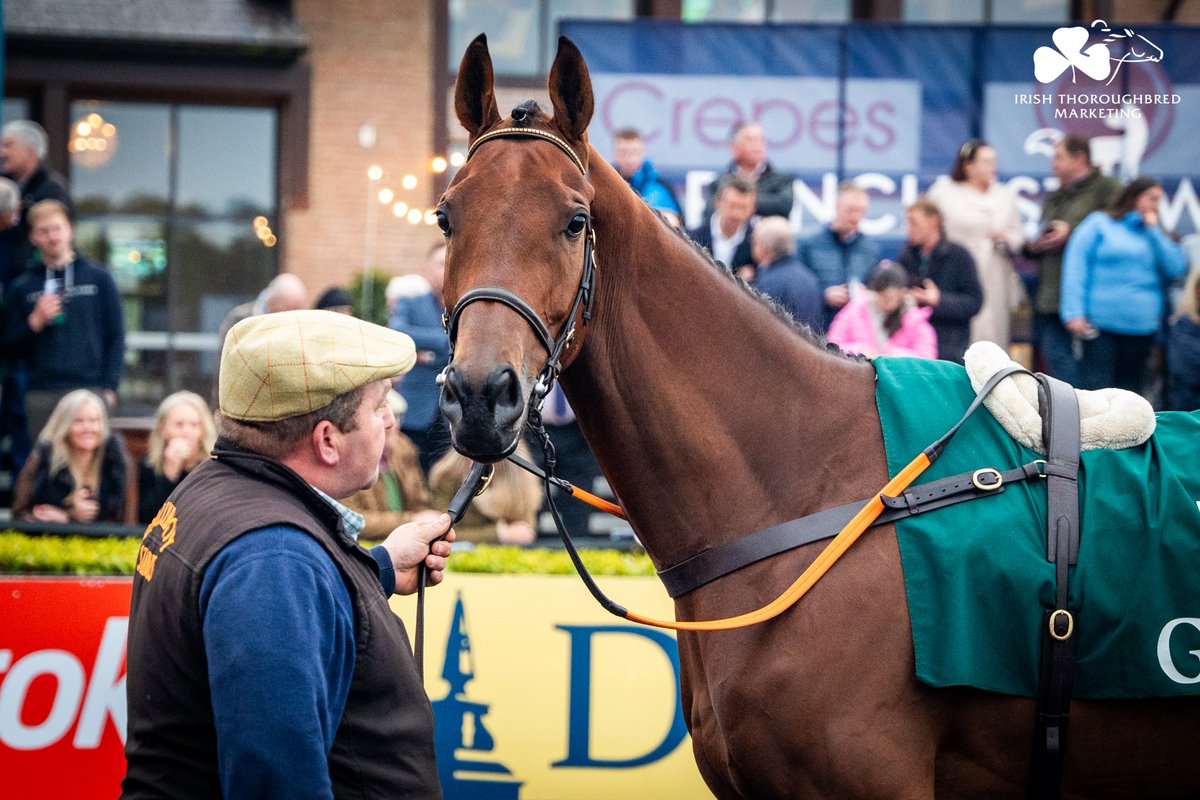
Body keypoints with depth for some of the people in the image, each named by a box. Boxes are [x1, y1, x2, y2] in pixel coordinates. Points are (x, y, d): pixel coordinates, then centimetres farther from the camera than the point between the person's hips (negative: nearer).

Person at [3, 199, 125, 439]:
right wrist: (35, 322, -7)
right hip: (41, 395, 1)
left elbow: (115, 337, 6)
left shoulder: (98, 278, 8)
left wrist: (109, 387, -2)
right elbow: (12, 347, 11)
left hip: (89, 391, -1)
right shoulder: (22, 286, 11)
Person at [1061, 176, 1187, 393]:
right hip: (1099, 325, -5)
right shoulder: (1099, 223, 3)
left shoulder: (1156, 234, 19)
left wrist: (1154, 230, 1)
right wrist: (1075, 312, -15)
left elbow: (1175, 269, 4)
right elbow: (1075, 266, -5)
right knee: (1096, 389, -11)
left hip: (1142, 327, 5)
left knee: (1129, 392, 7)